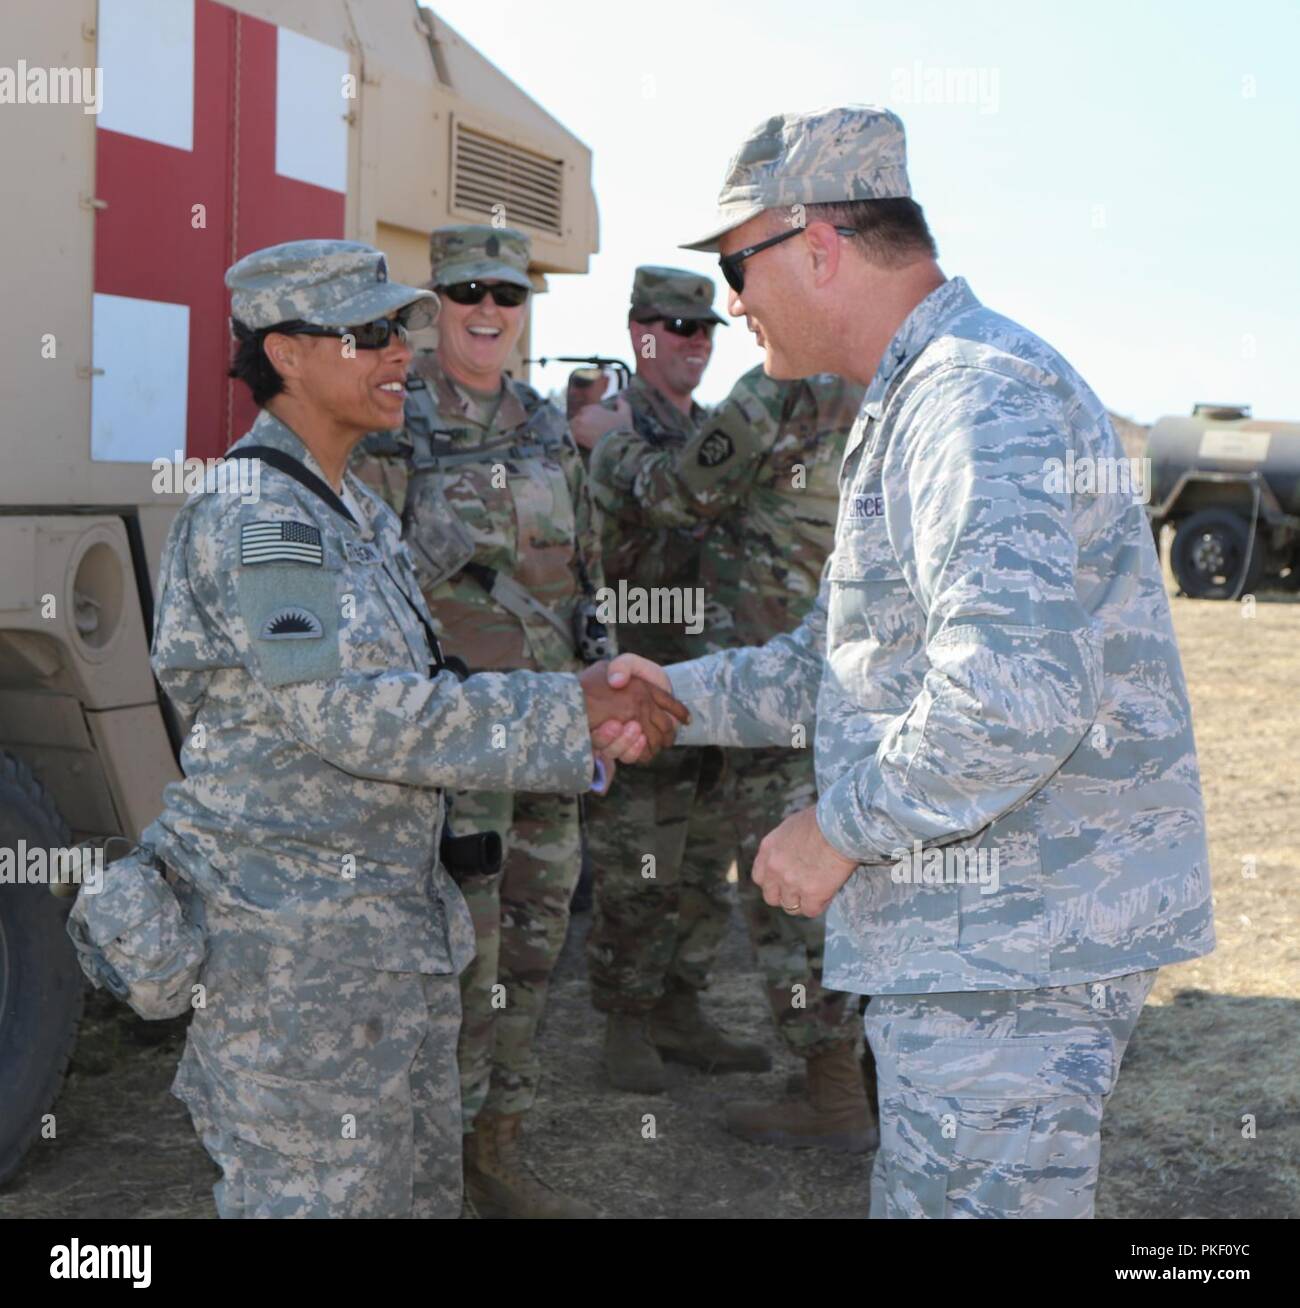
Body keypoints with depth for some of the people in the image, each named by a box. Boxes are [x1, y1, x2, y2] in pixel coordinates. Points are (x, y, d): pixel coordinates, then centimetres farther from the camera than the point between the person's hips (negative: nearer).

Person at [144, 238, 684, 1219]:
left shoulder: (355, 513, 14)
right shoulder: (251, 514, -15)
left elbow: (411, 700, 11)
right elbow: (342, 712, -24)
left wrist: (591, 725, -4)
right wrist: (572, 710, -22)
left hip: (395, 918, 9)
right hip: (293, 934, -9)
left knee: (422, 1184, 17)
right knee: (318, 1189, 0)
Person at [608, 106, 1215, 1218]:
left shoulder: (979, 394, -19)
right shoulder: (919, 401, 18)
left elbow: (1016, 691, -33)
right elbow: (846, 658, 25)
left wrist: (842, 825, -20)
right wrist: (682, 697, 16)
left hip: (1012, 945, -11)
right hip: (980, 928, 11)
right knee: (921, 1191, 21)